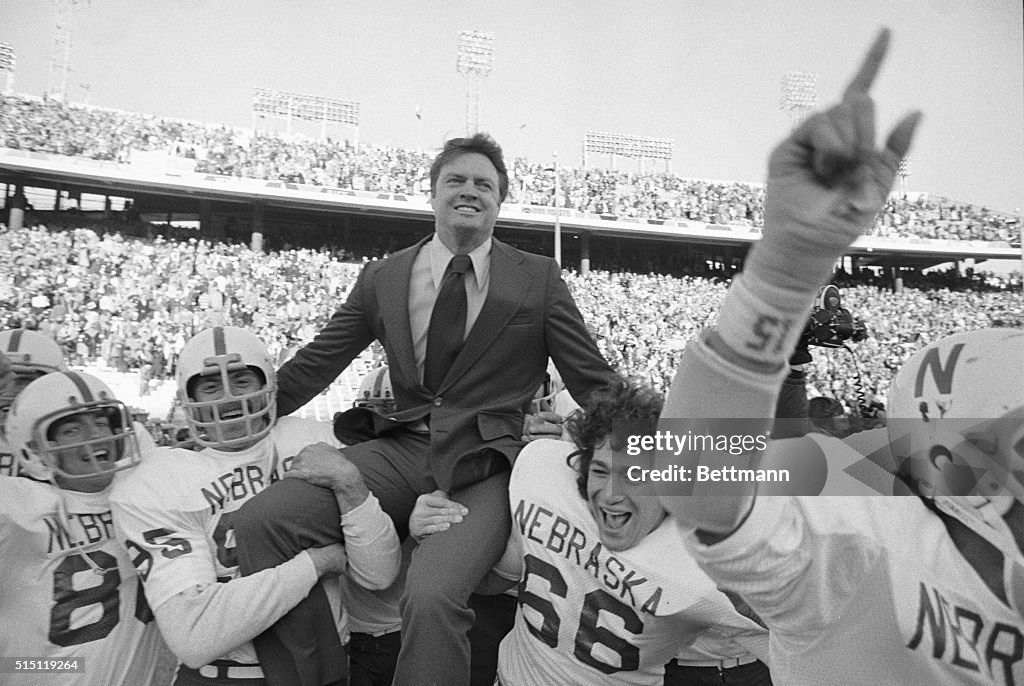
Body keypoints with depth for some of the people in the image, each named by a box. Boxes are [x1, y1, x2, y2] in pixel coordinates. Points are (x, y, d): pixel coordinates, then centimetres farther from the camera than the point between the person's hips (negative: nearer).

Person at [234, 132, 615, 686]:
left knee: (432, 595, -30)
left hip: (485, 467, -3)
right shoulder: (382, 278, 11)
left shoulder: (538, 279, 6)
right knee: (261, 518, -17)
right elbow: (314, 364, 13)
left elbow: (592, 379, 8)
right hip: (402, 449, 3)